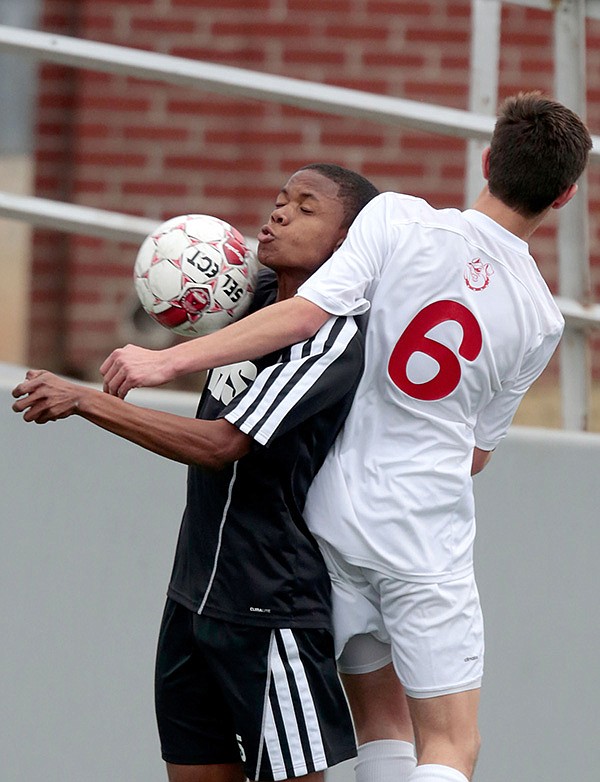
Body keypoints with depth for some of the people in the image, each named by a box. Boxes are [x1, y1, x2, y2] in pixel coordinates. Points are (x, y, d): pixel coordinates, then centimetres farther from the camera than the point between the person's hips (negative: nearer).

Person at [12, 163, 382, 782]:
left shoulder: (335, 341, -16)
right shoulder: (255, 295, 7)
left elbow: (220, 445, -23)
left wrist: (85, 400, -22)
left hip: (271, 608, -8)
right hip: (194, 591, 8)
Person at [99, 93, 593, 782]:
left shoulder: (397, 219, -6)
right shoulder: (542, 319, 3)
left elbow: (304, 314, -17)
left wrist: (169, 359, -16)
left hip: (336, 516, 1)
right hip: (431, 540, -1)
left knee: (372, 710, 16)